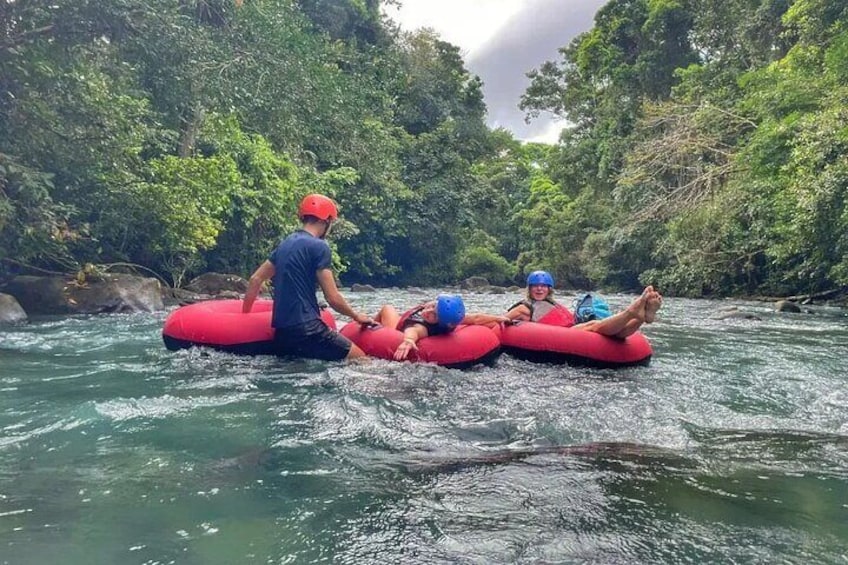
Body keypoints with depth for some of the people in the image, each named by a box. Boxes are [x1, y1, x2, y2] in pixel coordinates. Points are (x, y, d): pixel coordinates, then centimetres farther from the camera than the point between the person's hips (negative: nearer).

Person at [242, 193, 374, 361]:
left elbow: (256, 279, 20)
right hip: (305, 329, -8)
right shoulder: (318, 246, -9)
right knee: (361, 359, -4)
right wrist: (357, 316, 8)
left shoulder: (285, 244, 16)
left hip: (282, 331, 9)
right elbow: (332, 298, -9)